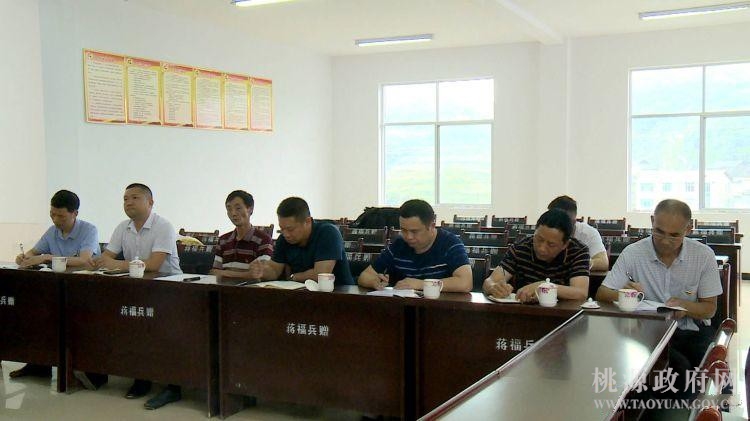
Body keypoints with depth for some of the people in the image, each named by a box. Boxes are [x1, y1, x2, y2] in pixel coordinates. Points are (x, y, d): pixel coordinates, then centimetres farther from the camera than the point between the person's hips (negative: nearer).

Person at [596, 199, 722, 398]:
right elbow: (601, 294, -5)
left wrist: (685, 306, -18)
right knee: (680, 366, -30)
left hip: (693, 331, 2)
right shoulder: (632, 253, -4)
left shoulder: (704, 255, 0)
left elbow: (709, 309, 5)